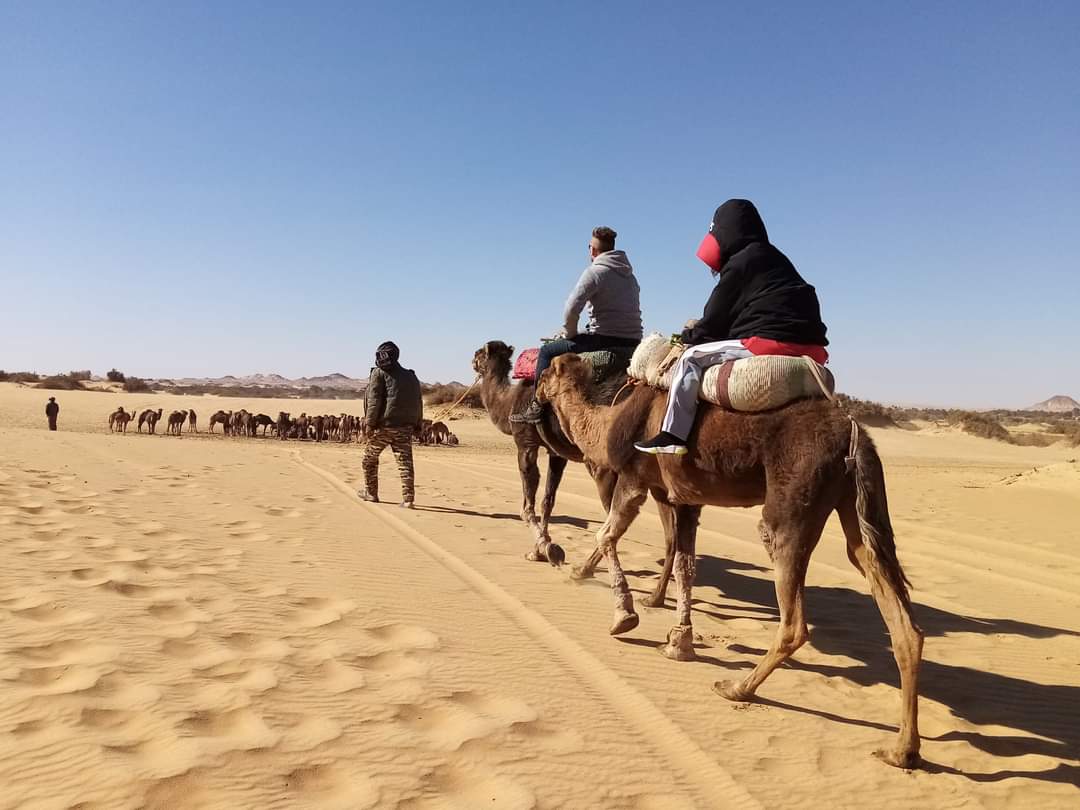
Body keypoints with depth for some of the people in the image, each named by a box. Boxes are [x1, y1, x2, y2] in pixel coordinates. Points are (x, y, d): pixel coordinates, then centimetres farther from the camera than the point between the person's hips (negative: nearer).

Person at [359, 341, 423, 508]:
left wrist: (370, 424, -8)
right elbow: (418, 402, 16)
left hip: (384, 425, -4)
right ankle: (408, 498, -7)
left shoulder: (379, 373, -2)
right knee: (405, 461, 1)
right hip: (405, 427, 4)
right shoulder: (411, 376, 16)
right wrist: (417, 425, 17)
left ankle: (370, 493, 24)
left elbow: (374, 400, -9)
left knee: (370, 458, 15)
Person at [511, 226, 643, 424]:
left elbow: (571, 309, -15)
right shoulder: (629, 275, 18)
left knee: (548, 350, 5)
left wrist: (570, 334, 3)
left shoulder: (595, 272, -6)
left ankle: (536, 407, 2)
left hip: (606, 339, -8)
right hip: (633, 341, 8)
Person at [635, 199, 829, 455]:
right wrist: (698, 331, 31)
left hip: (772, 342, -9)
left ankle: (672, 435, -9)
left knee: (691, 357, -4)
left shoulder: (738, 264, -2)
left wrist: (685, 341, 13)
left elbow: (717, 317, 1)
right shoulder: (773, 258, 24)